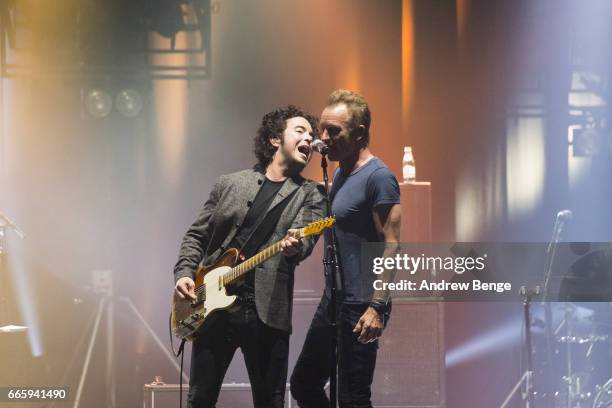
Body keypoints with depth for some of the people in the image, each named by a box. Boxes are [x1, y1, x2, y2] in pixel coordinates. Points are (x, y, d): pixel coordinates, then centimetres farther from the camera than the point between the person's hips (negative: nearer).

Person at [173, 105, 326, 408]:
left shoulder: (310, 195, 7)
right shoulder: (229, 184, 12)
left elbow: (305, 240, -10)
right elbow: (197, 236, 15)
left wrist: (295, 246, -34)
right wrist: (184, 273, -2)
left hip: (267, 312, -1)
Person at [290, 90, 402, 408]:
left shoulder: (377, 177, -14)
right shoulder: (340, 174, 14)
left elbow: (391, 245, -20)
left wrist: (377, 307, -25)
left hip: (360, 309, -10)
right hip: (332, 302, 10)